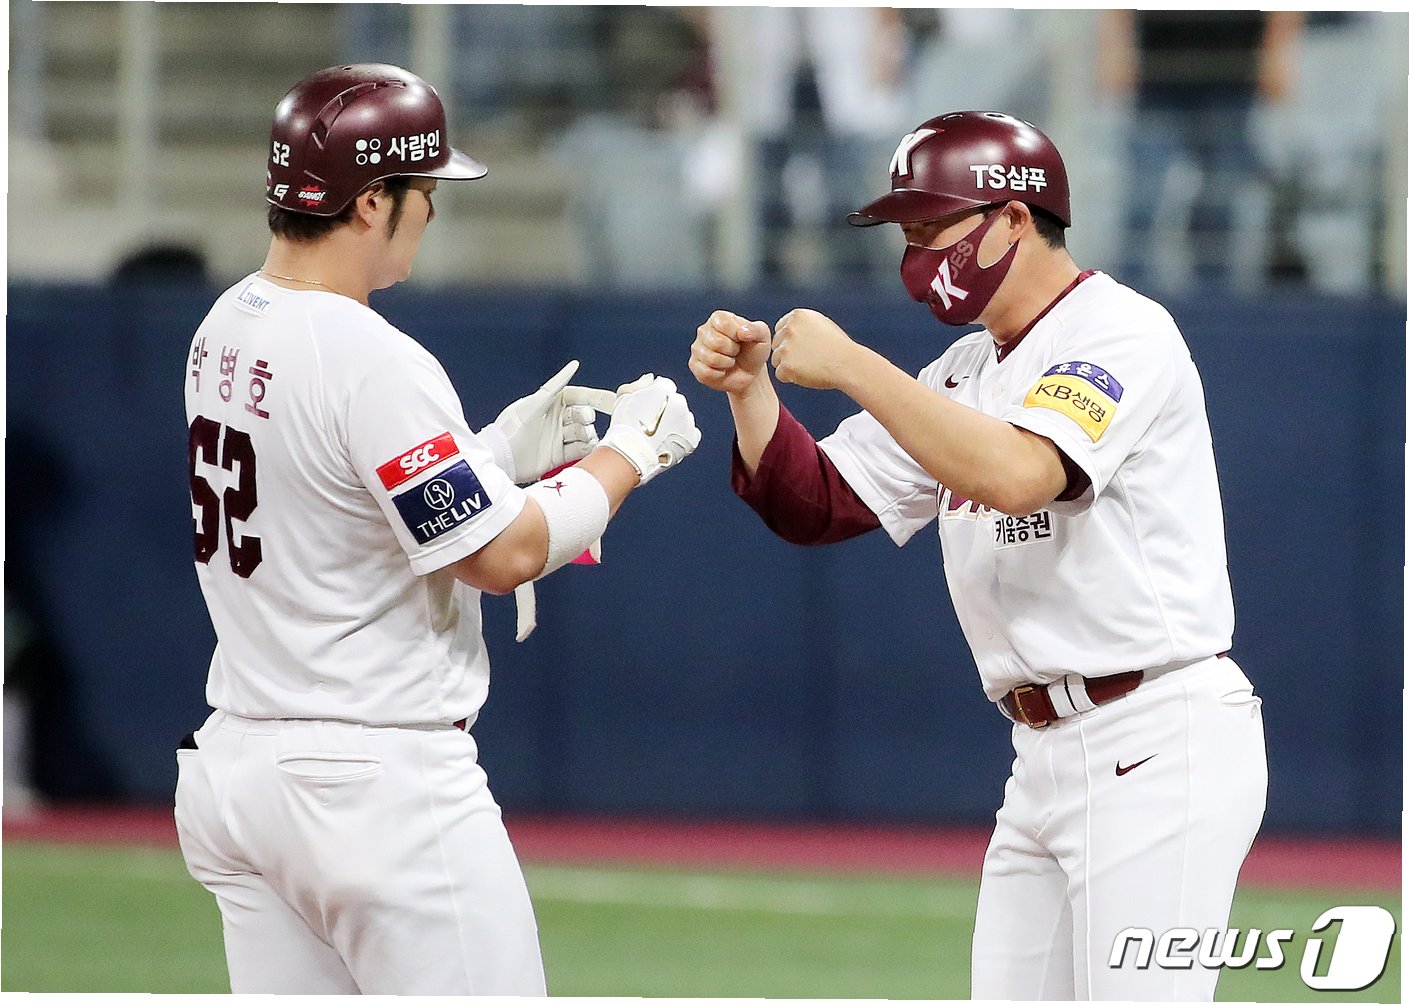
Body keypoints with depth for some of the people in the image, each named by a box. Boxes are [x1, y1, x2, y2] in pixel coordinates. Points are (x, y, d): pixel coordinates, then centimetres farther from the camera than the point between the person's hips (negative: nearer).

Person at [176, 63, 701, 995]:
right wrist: (630, 451, -2)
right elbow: (503, 555, -16)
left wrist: (499, 451, 16)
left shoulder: (226, 329, 8)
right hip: (385, 778, -9)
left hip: (235, 768, 9)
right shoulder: (371, 360, -19)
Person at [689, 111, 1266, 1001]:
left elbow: (1017, 475, -28)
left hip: (1161, 746, -9)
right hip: (1048, 758, 9)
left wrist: (850, 366, -22)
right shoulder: (966, 374, 16)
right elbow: (815, 507, 16)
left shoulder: (1123, 332, -11)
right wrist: (749, 388, -1)